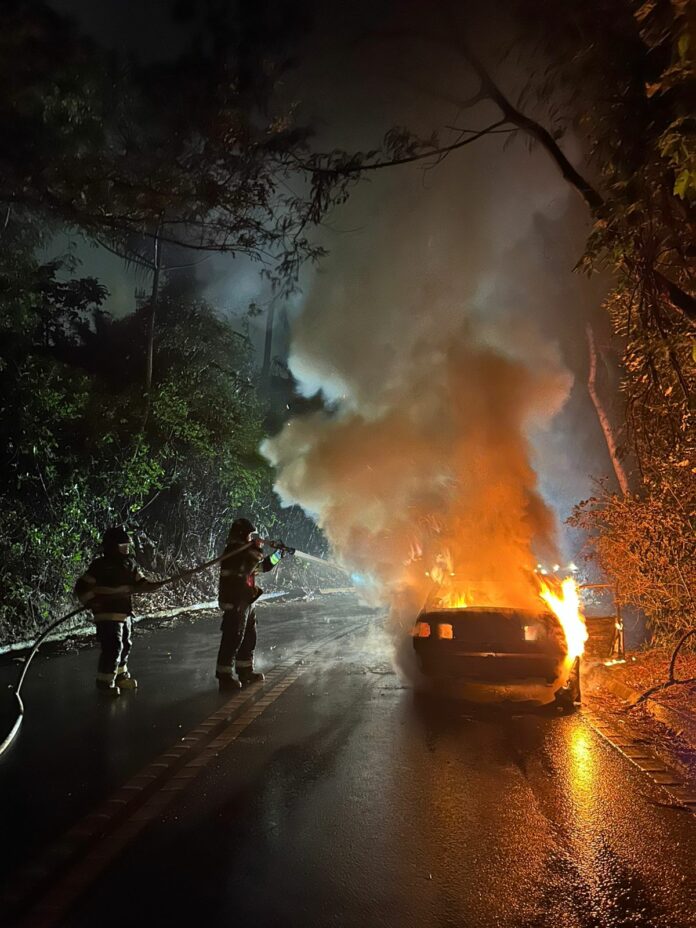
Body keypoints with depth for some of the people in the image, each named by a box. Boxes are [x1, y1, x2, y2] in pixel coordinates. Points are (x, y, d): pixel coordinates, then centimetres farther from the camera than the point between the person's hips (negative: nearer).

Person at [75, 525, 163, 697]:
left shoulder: (130, 564, 6)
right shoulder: (100, 566, -13)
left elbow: (140, 583, 7)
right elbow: (81, 588, -10)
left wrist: (156, 585, -10)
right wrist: (93, 603, -19)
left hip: (125, 613, 8)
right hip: (108, 614, -7)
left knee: (125, 646, 17)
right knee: (113, 647, -10)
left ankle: (120, 676, 34)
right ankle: (105, 681, 6)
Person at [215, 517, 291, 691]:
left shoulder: (245, 551, 17)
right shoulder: (233, 551, -14)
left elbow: (264, 566, 26)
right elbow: (245, 568, -29)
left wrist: (279, 554, 21)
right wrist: (257, 550, -17)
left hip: (246, 602, 10)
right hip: (235, 603, -10)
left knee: (249, 638, 17)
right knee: (233, 639, -8)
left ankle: (245, 671, 28)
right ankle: (225, 676, -3)